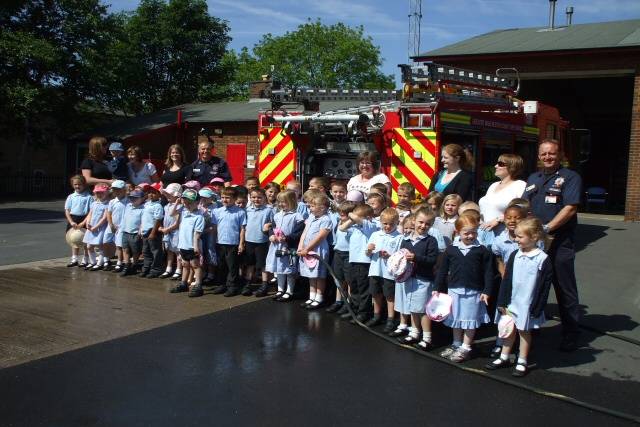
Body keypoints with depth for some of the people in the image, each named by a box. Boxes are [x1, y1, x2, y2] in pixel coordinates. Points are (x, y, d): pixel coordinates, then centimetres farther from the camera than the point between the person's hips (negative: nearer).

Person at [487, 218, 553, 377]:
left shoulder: (543, 259, -13)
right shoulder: (514, 256, 0)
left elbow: (545, 287, -10)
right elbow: (506, 280, 3)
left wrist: (537, 309, -11)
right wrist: (502, 302, 0)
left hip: (527, 304, -4)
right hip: (510, 302, 4)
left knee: (524, 331, 9)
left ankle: (522, 362, 23)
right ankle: (504, 358, 29)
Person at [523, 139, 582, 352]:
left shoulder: (570, 177, -3)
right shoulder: (533, 178, 16)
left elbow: (570, 209, -13)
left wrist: (546, 228, -19)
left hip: (560, 243, -6)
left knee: (564, 289, 2)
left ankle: (570, 334, 12)